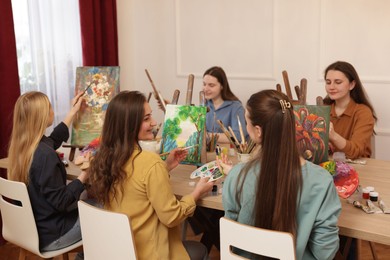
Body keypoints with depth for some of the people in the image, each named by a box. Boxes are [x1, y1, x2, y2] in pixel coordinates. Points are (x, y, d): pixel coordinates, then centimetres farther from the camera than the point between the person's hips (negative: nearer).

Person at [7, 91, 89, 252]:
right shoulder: (44, 155, -31)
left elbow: (53, 141, 19)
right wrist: (84, 175, -16)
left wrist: (73, 112, 24)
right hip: (49, 235, -8)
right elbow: (61, 201, -26)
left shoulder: (20, 145, -3)